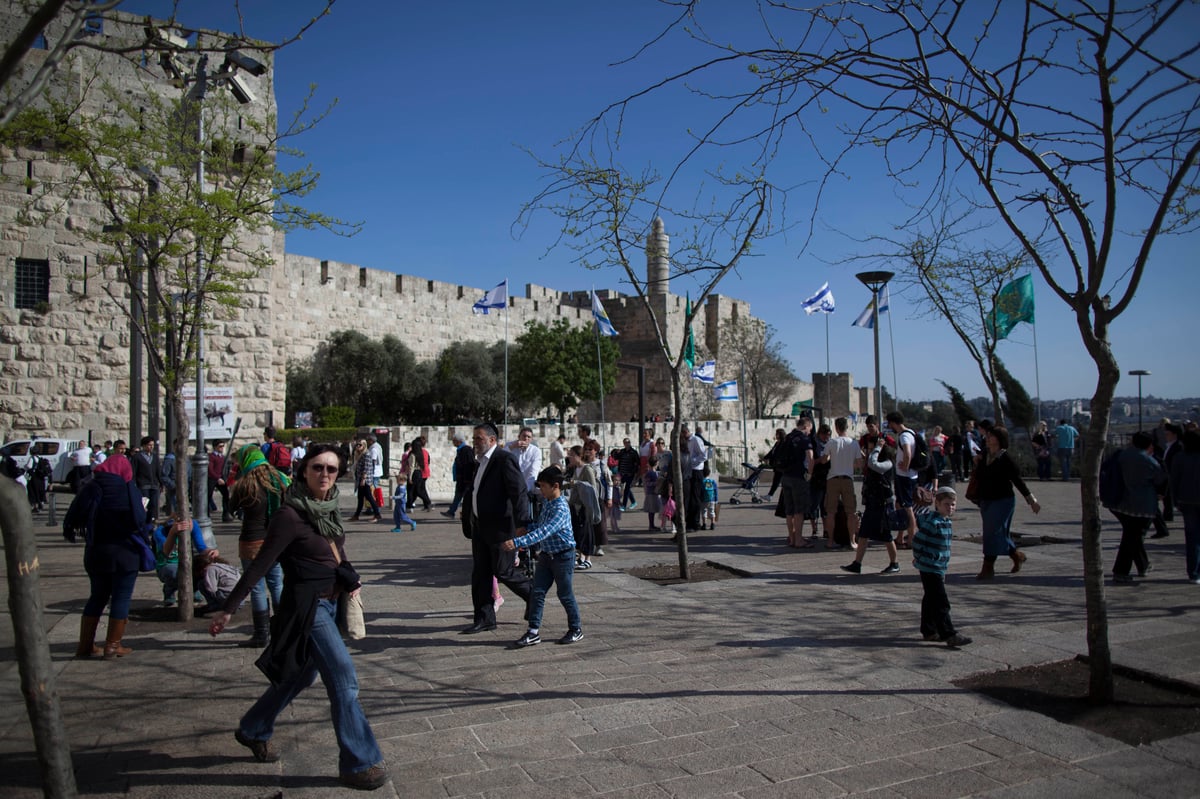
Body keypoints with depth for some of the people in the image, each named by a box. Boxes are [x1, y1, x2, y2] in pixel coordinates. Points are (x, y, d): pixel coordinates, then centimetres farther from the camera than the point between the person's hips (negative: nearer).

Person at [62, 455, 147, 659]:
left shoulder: (90, 488, 2)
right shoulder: (128, 489, -9)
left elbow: (72, 519, 0)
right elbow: (139, 522, -14)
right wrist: (142, 507, 5)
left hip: (95, 553, 5)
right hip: (124, 553, -5)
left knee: (97, 597, 17)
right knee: (121, 598, 5)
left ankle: (85, 645, 20)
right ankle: (112, 646, 7)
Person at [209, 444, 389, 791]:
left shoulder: (328, 508, 4)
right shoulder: (291, 515, -19)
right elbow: (260, 565, -17)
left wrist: (350, 581, 5)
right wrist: (228, 609, -14)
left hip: (329, 604, 9)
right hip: (307, 608, -9)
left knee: (301, 674, 22)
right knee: (343, 678, -9)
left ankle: (253, 730, 44)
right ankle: (358, 763, 1)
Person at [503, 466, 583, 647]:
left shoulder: (561, 509, -26)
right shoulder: (546, 503, 3)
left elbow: (544, 532, -37)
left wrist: (517, 542, -44)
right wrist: (526, 529, 3)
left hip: (563, 556, -8)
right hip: (546, 555, 8)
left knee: (565, 594, 6)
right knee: (537, 592, 2)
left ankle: (576, 629, 24)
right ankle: (534, 631, 7)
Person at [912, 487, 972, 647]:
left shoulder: (946, 522, 11)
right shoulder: (932, 522, -19)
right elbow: (917, 540, -18)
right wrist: (918, 558, -5)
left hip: (939, 568, 9)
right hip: (930, 569, -9)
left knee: (930, 600, 16)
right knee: (941, 603, -8)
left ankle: (929, 631, 25)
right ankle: (949, 635, -6)